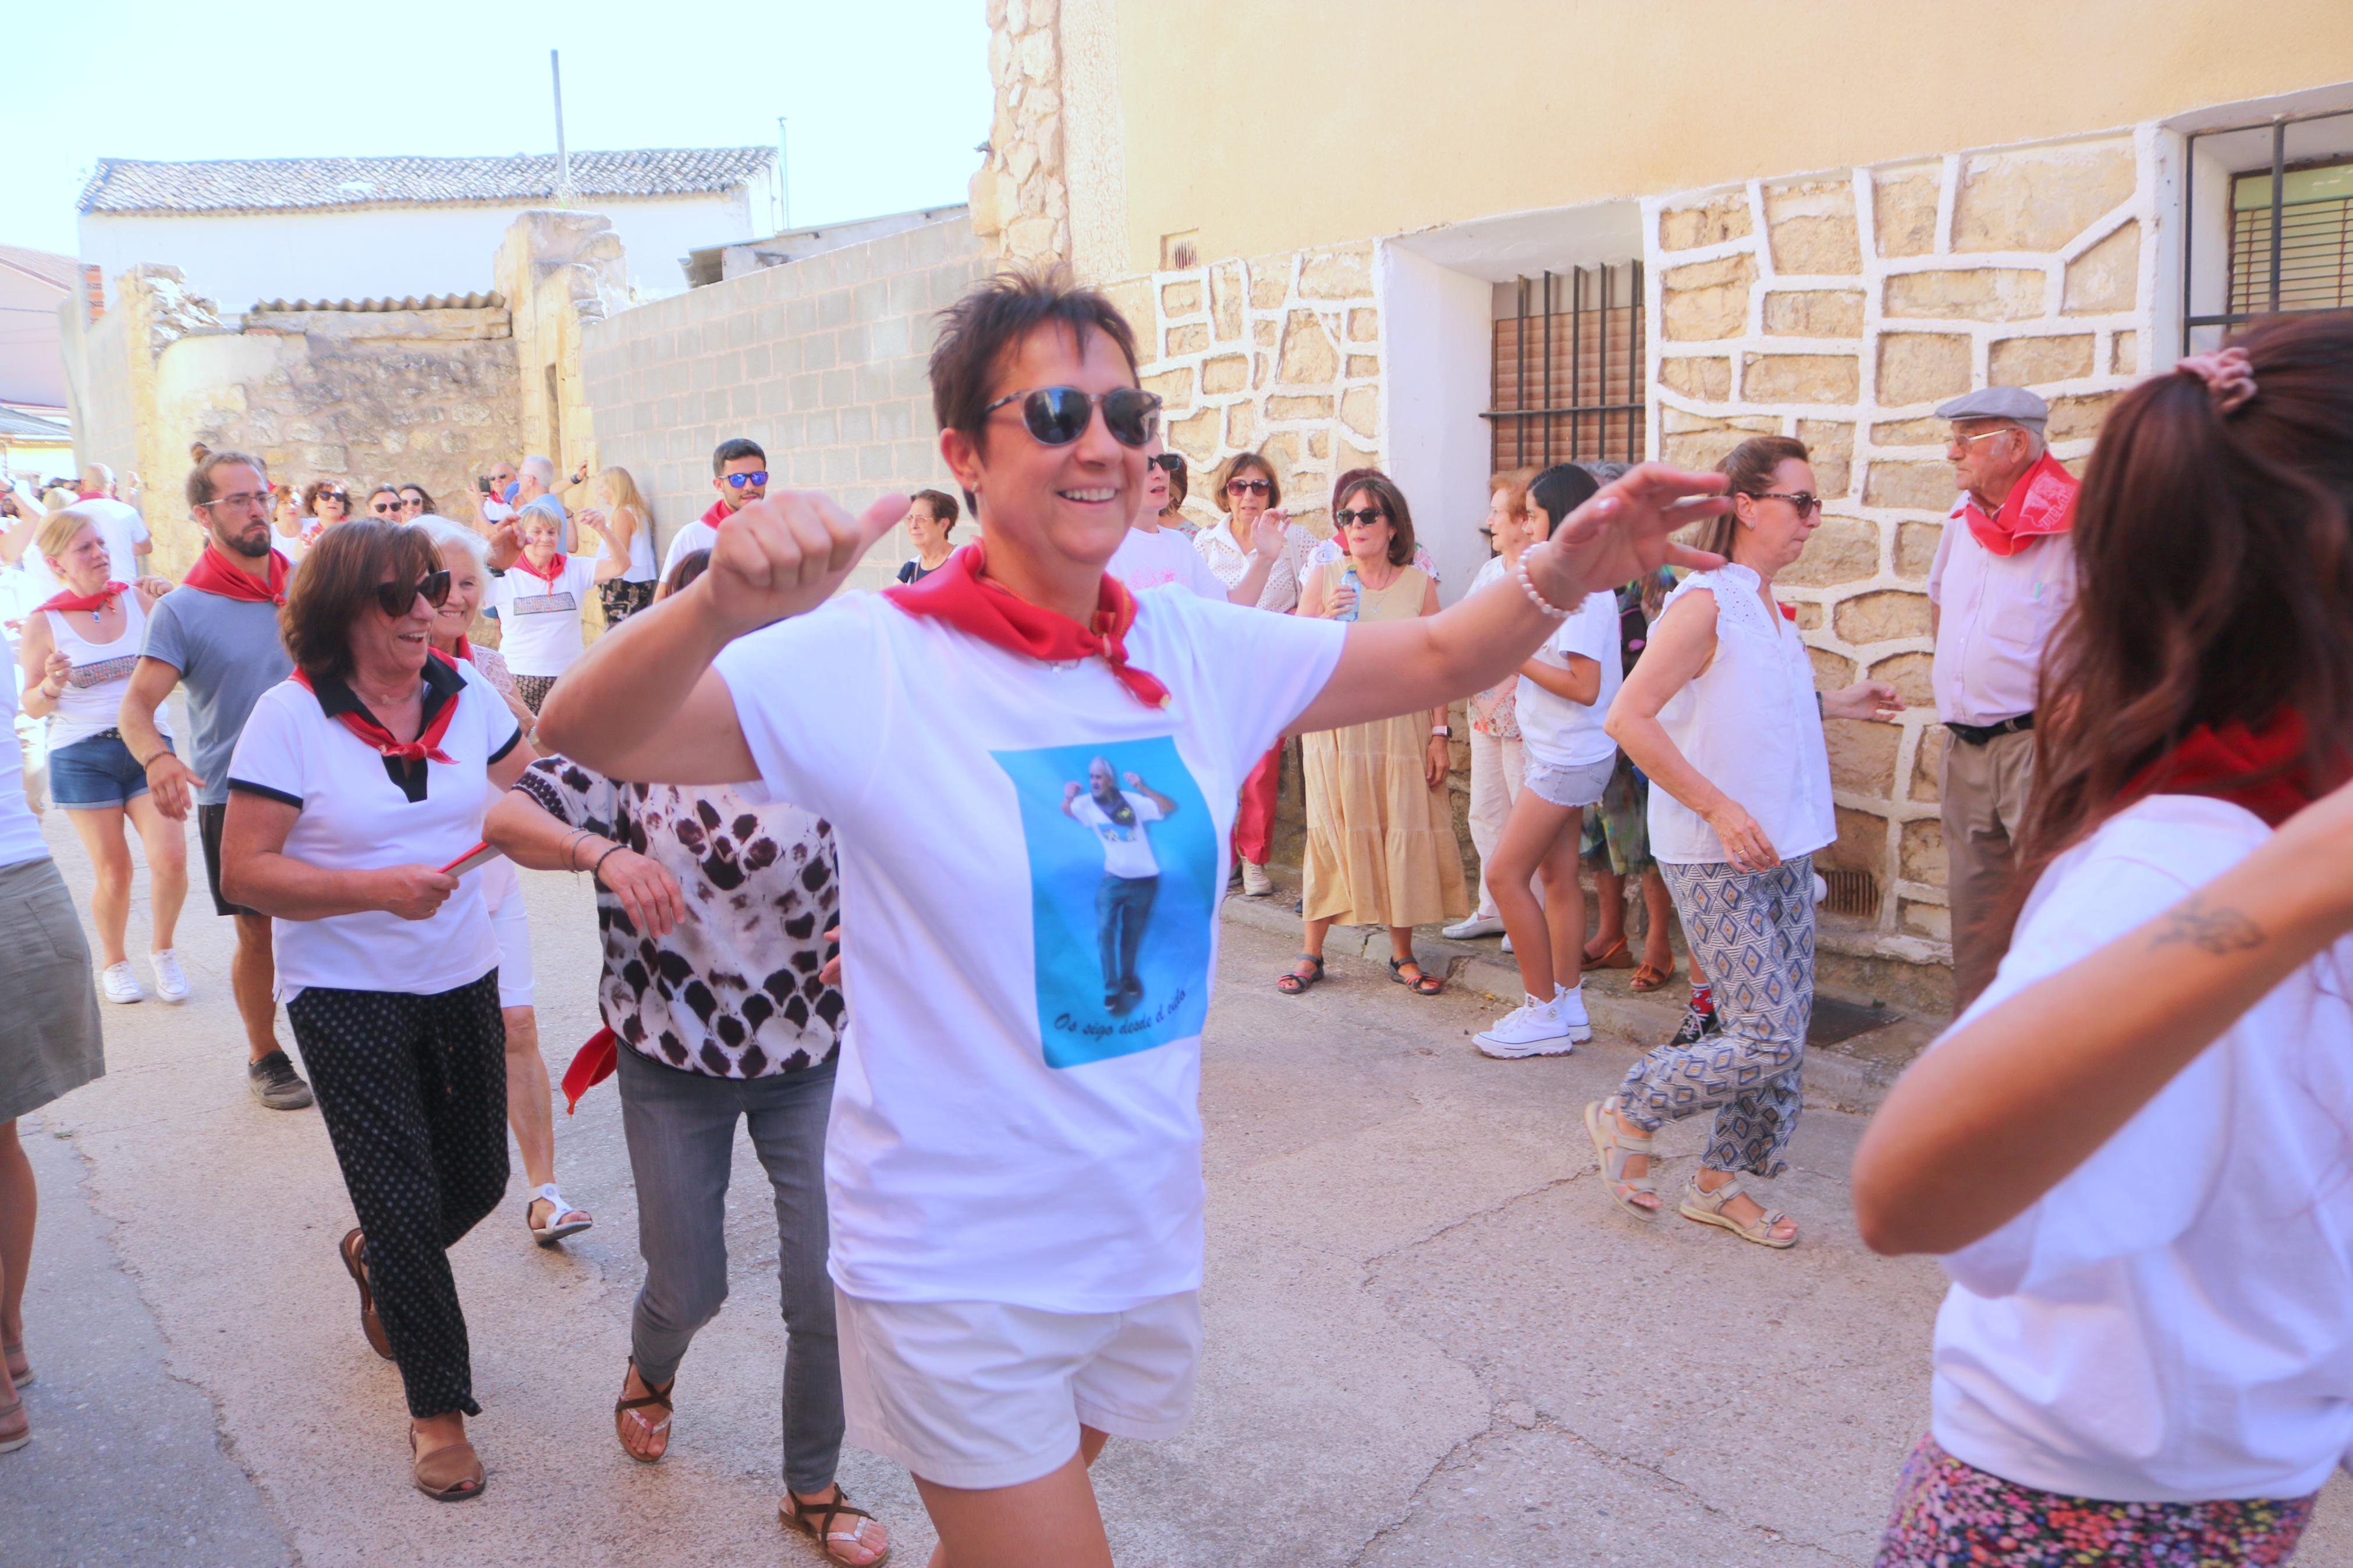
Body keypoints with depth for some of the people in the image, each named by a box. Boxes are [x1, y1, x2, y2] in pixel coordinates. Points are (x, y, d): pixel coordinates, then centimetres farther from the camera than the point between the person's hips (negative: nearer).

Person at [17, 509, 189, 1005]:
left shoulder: (140, 599, 0)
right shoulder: (43, 624, -2)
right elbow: (31, 707, 2)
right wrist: (52, 686, -19)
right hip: (82, 756, -1)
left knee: (171, 857, -10)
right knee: (114, 871, 2)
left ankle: (163, 951, 15)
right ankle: (113, 962, 27)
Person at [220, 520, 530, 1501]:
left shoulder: (465, 694, -1)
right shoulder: (291, 716, -13)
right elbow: (243, 873, -13)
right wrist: (375, 888, -25)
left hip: (462, 980, 5)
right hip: (344, 996, -4)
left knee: (478, 1182, 13)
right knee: (406, 1205, -1)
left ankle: (375, 1261, 49)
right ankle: (439, 1409, 19)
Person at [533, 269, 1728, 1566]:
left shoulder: (1196, 653, -3)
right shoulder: (876, 662, -18)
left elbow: (1434, 659, 6)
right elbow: (587, 734, -26)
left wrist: (1563, 572, -13)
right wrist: (721, 606, -47)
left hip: (1148, 1237, 5)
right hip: (956, 1268, -5)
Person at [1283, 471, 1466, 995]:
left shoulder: (1419, 584, 3)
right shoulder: (1324, 579, 2)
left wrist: (1439, 734, -3)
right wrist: (1325, 622, -18)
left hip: (1401, 726, 1)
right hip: (1336, 724, 0)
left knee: (1405, 835, 3)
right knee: (1332, 834, 1)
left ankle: (1402, 955, 16)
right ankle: (1311, 955, 12)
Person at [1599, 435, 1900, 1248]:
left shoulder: (1767, 605, 12)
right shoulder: (1703, 602, -15)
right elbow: (1629, 717, -21)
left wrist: (1830, 703, 18)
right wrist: (1721, 810, -22)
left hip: (1781, 851, 9)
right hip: (1716, 861, -9)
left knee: (1786, 1030, 10)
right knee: (1769, 1039, -9)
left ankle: (1719, 1181, 25)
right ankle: (1626, 1117, 12)